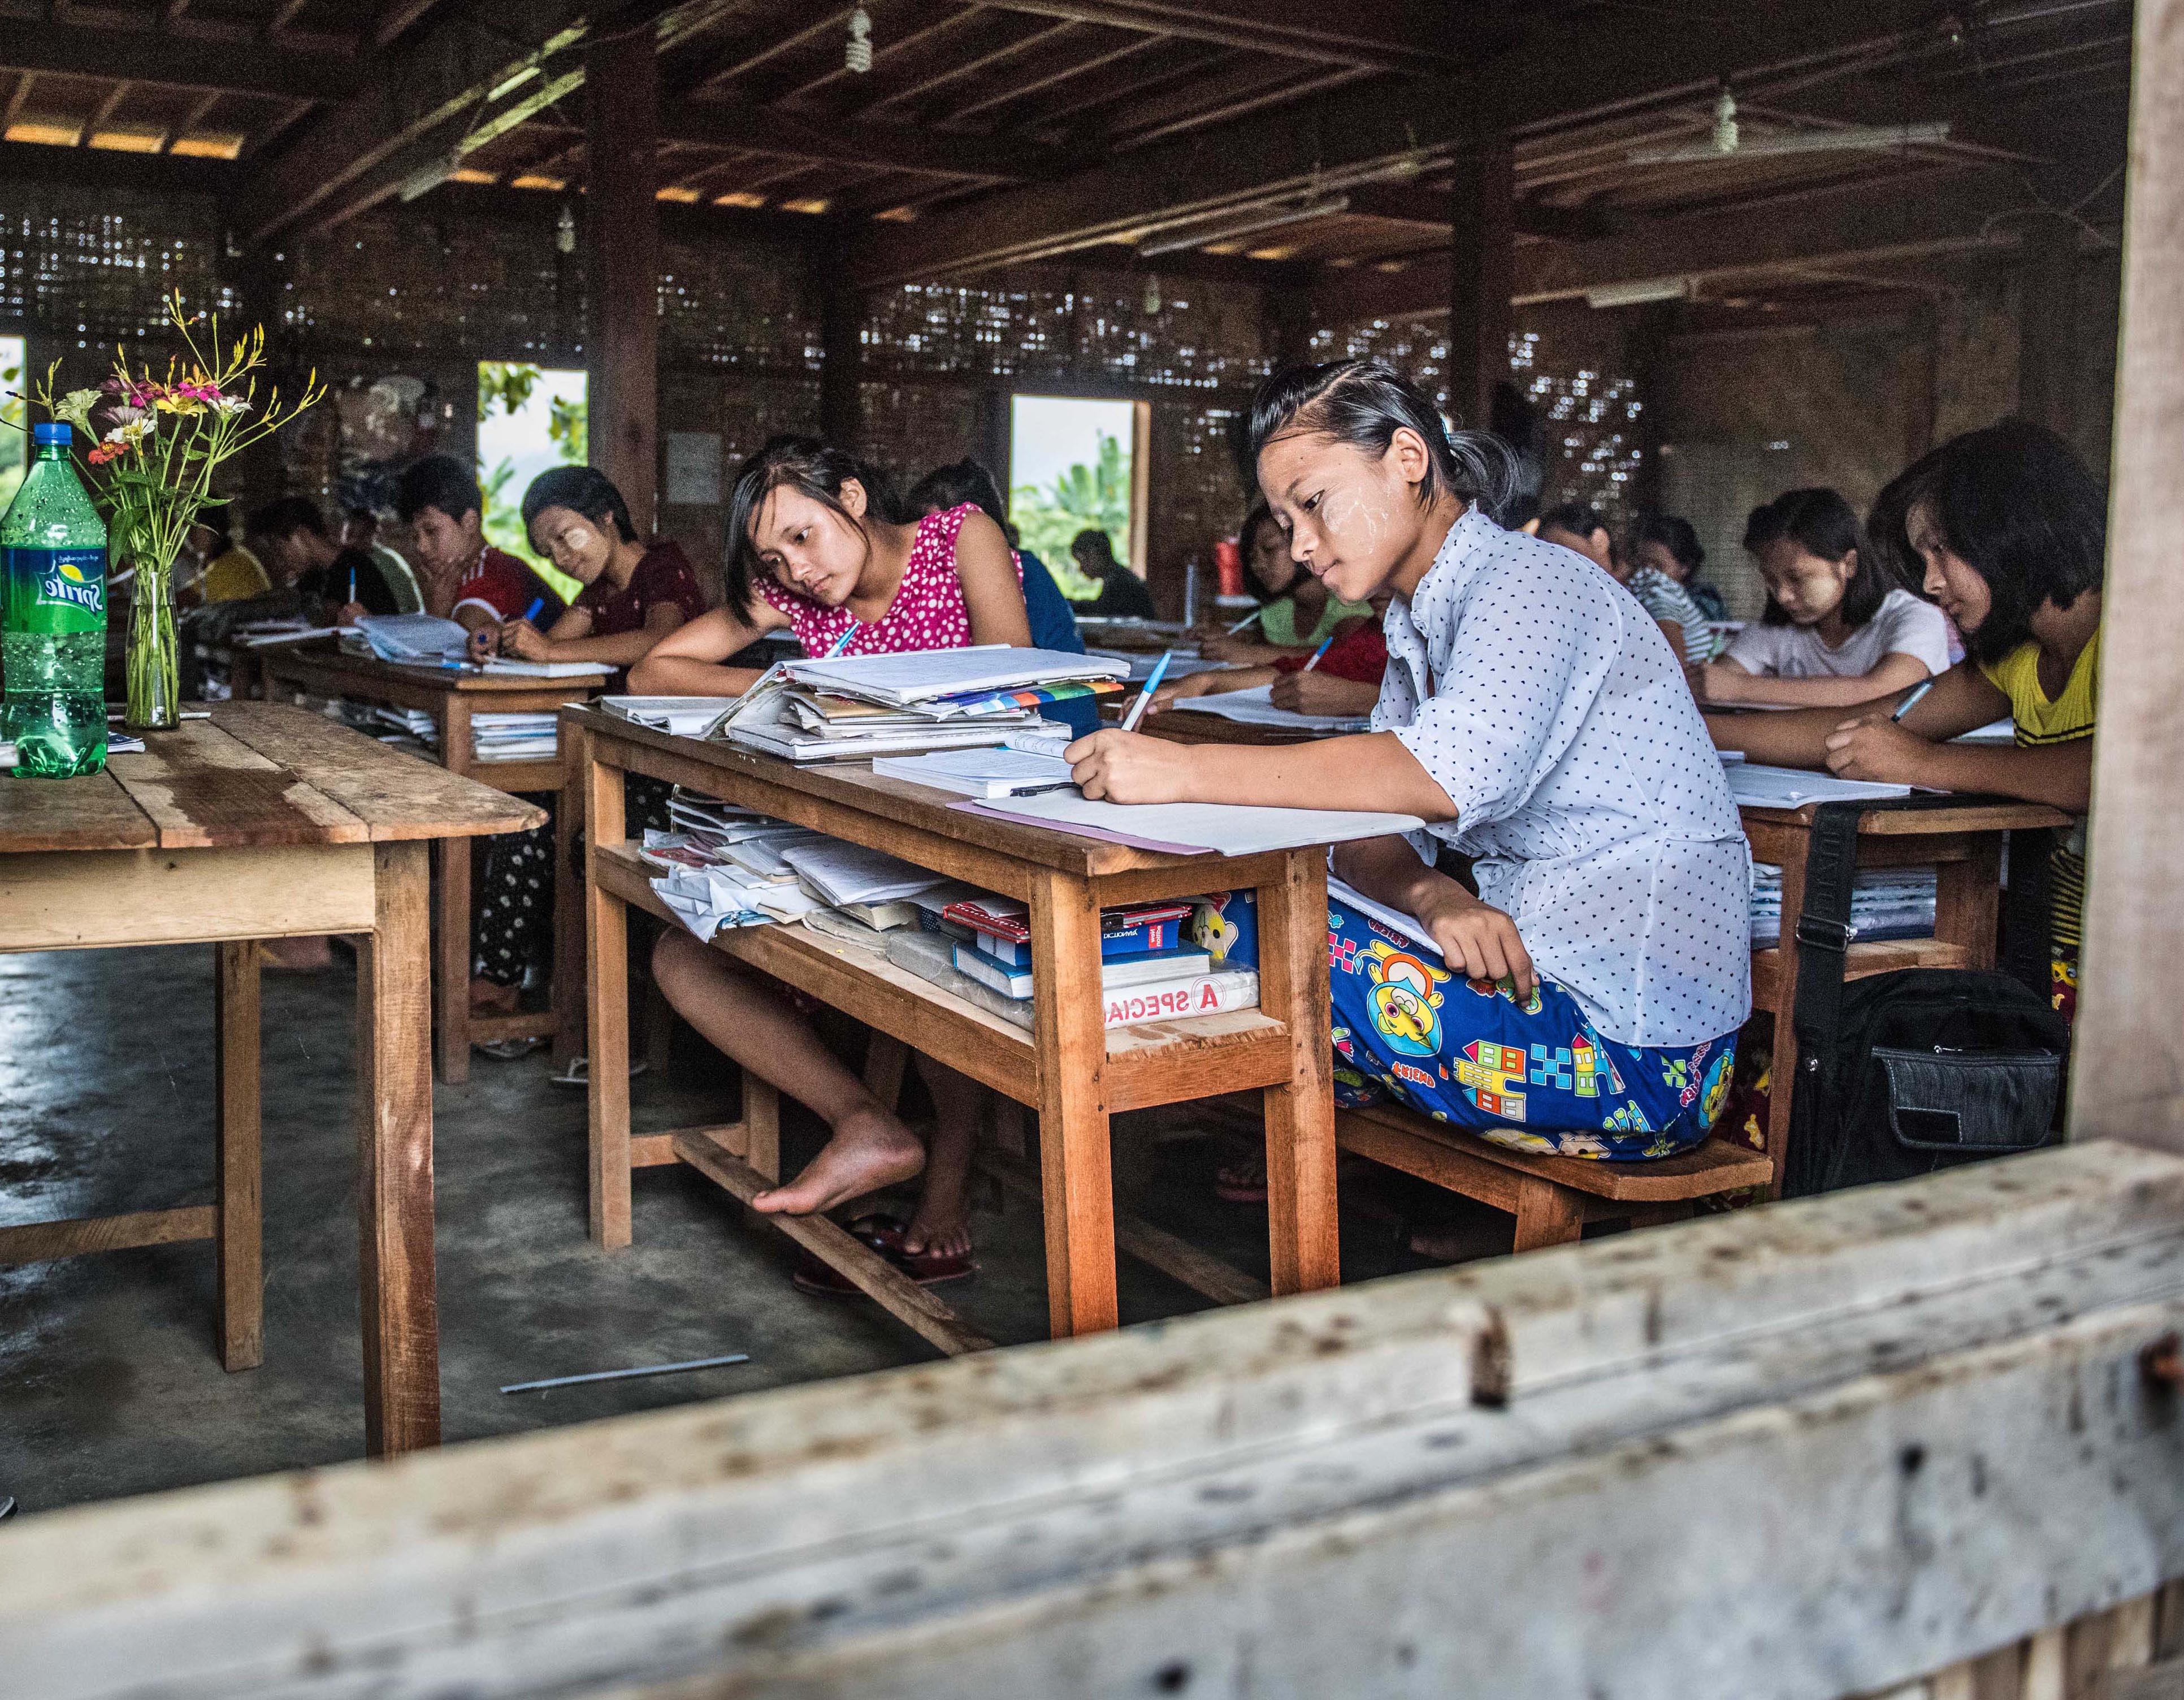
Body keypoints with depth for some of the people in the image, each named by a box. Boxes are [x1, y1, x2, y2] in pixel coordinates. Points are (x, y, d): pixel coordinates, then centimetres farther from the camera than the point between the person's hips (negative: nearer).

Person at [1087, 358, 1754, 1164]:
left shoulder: (1530, 582, -13)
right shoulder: (1418, 628, 15)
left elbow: (1450, 774, -32)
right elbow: (1366, 836, 6)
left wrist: (1185, 769, -33)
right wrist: (1434, 898, -18)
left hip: (1630, 1045, -9)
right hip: (1532, 971, 9)